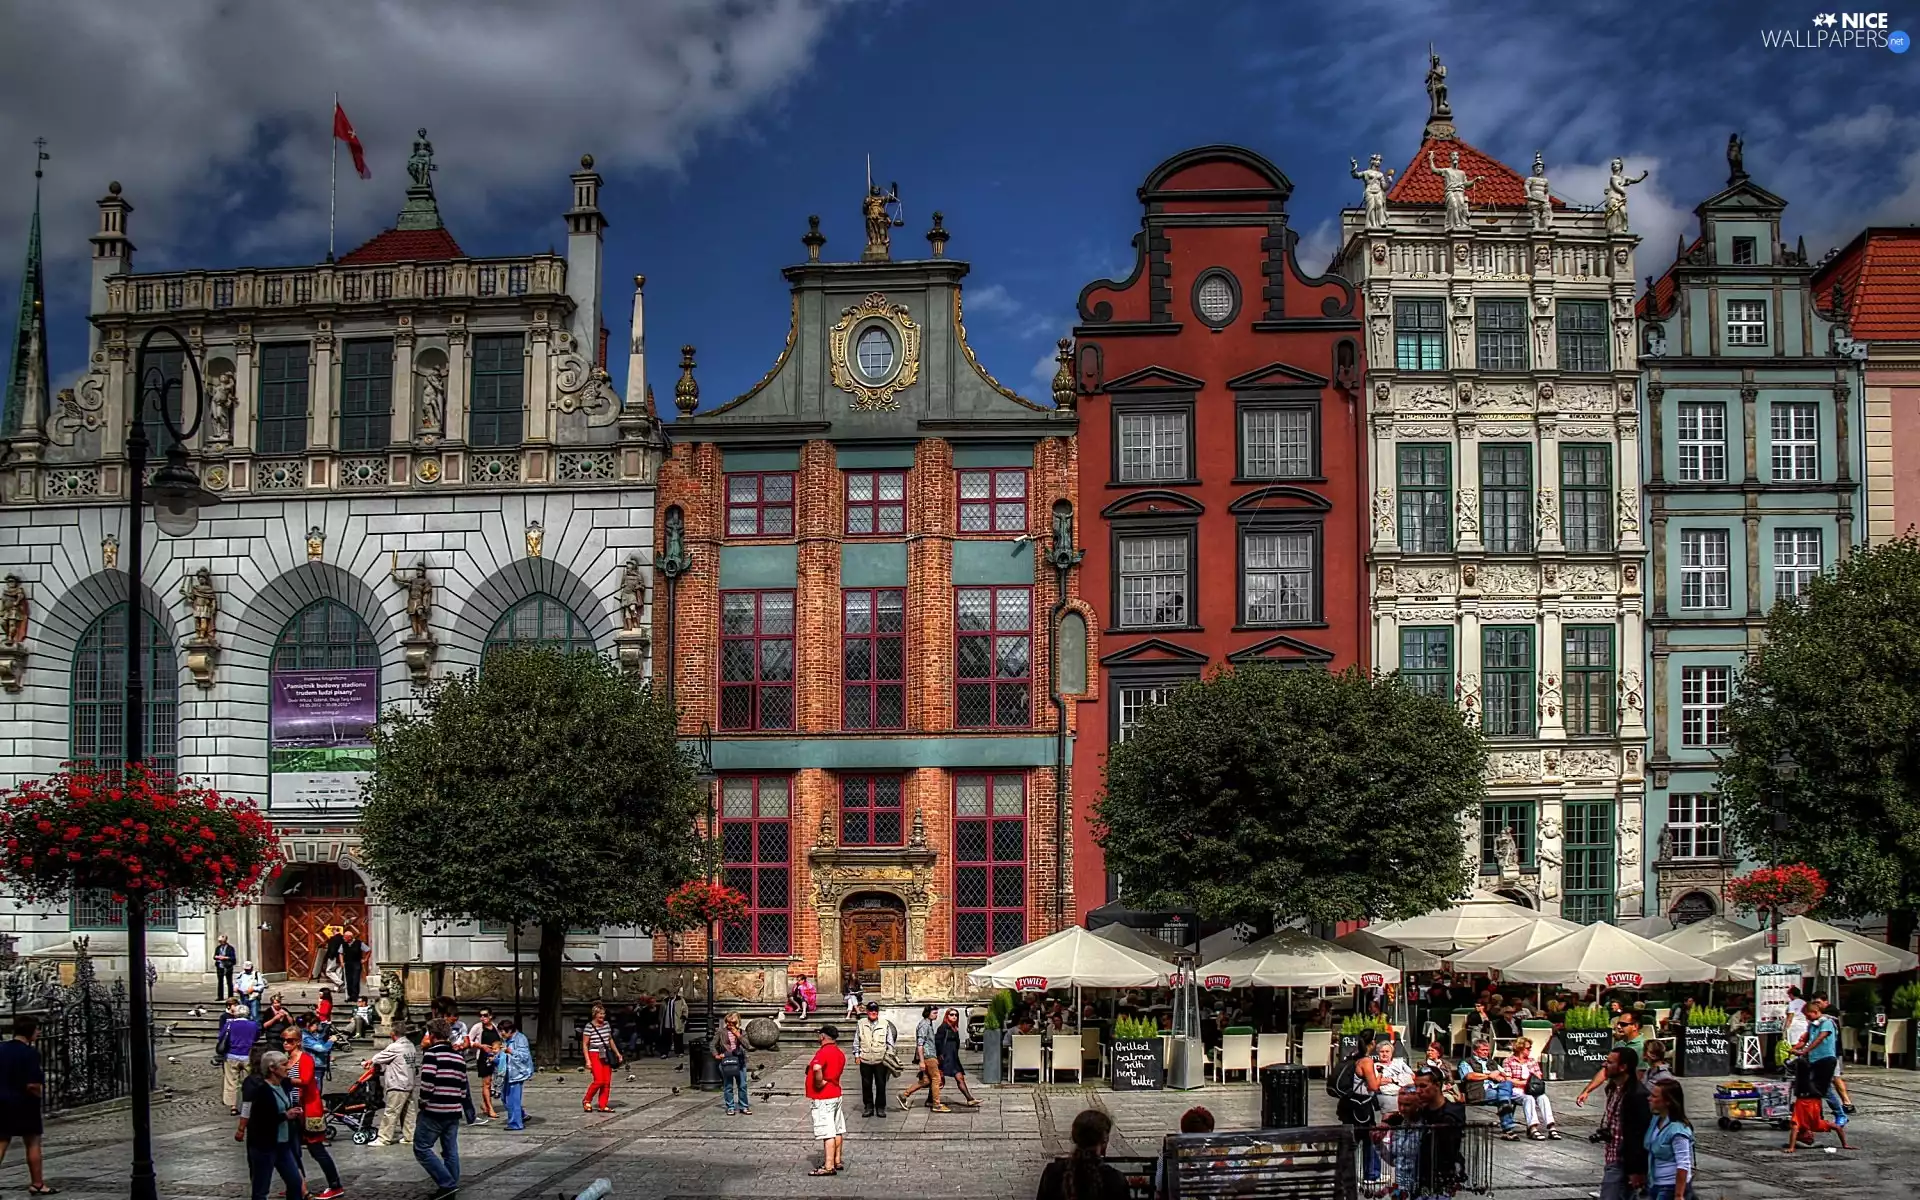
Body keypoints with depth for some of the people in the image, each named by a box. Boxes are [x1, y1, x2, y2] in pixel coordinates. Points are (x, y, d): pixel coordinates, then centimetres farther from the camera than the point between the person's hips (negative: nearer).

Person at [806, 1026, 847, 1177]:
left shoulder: (823, 1052, -18)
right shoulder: (840, 1053, 11)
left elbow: (817, 1068, -38)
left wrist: (820, 1083, -23)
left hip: (822, 1098, -9)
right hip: (835, 1095, 9)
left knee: (827, 1133, -9)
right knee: (837, 1130, 15)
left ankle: (829, 1166, -10)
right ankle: (837, 1161, 25)